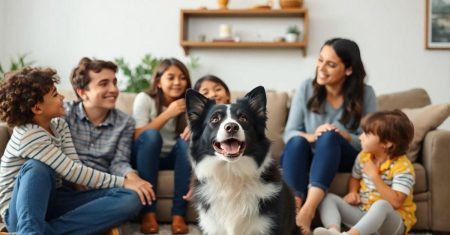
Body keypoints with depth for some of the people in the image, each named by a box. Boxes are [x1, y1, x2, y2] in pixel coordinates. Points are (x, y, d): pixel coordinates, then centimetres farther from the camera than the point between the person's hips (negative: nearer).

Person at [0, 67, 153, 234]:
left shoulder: (59, 125, 6)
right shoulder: (27, 135, -19)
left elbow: (75, 168, -6)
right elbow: (72, 171, -23)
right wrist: (123, 182, -20)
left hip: (53, 202, 7)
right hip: (22, 211, -7)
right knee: (37, 167, -39)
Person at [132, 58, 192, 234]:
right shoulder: (144, 99, -11)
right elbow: (138, 136, -21)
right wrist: (168, 114, -27)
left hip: (176, 157, 3)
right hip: (147, 157, -2)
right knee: (151, 135, -34)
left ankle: (179, 214, -29)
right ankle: (148, 212, -34)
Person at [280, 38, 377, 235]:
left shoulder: (365, 93, -6)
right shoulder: (306, 88, -3)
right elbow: (289, 133, -5)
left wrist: (345, 136, -26)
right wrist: (311, 137, -27)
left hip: (346, 159, -1)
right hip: (307, 157, 2)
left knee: (330, 136, -33)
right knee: (297, 141, -31)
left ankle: (308, 210, -50)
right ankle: (295, 207, -52)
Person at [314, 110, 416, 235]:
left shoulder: (402, 167, -18)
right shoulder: (364, 156, 3)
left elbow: (396, 202, -28)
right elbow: (355, 177, 21)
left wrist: (374, 176, -26)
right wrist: (353, 192, -2)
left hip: (393, 221, -7)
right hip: (362, 213, 7)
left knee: (381, 206, -41)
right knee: (328, 198, -11)